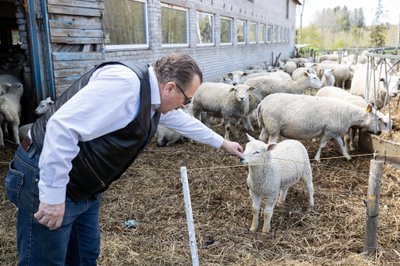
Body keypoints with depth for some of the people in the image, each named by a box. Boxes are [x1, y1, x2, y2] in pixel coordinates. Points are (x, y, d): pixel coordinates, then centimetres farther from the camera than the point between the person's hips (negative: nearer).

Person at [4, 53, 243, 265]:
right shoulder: (124, 82, -26)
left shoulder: (156, 99, 6)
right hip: (48, 180, -9)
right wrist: (53, 195, -27)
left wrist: (222, 143, 37)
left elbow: (183, 121, 26)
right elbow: (62, 127, -31)